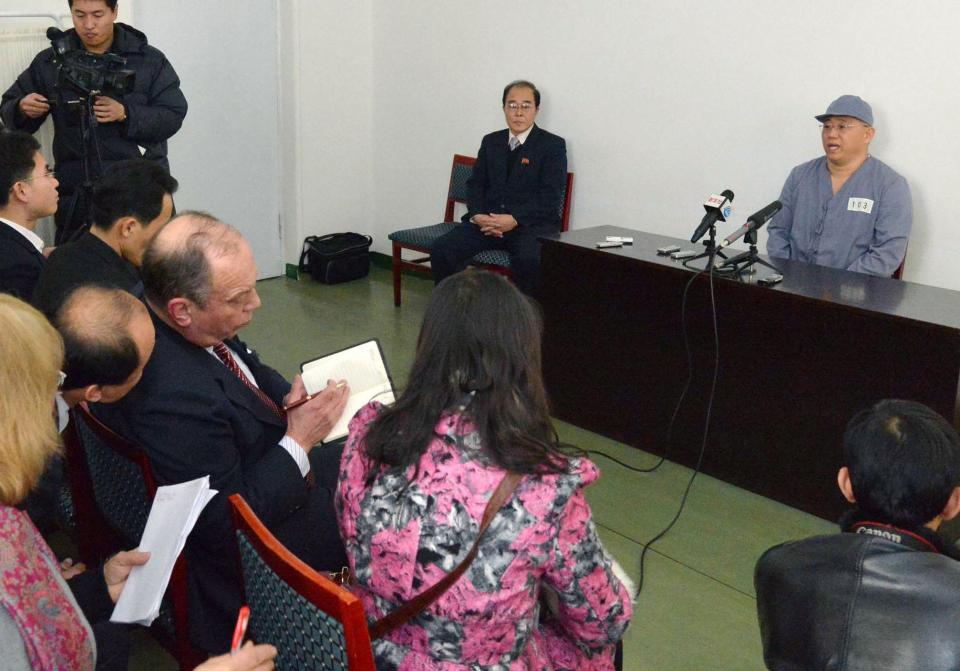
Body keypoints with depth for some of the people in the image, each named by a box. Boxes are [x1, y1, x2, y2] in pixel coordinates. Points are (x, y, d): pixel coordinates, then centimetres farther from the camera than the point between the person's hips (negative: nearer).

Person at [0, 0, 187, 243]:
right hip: (76, 195, 2)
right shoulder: (50, 62, 9)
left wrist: (125, 114, -19)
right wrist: (23, 109, -10)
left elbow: (173, 116, -4)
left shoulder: (150, 60, 3)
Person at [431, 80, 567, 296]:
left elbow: (550, 197, -6)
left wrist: (515, 219, -19)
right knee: (442, 249, -19)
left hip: (532, 224, -4)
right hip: (487, 221, 4)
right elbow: (476, 184, 14)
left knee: (528, 260, -37)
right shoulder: (490, 142, 19)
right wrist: (477, 215, -8)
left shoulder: (553, 145, 3)